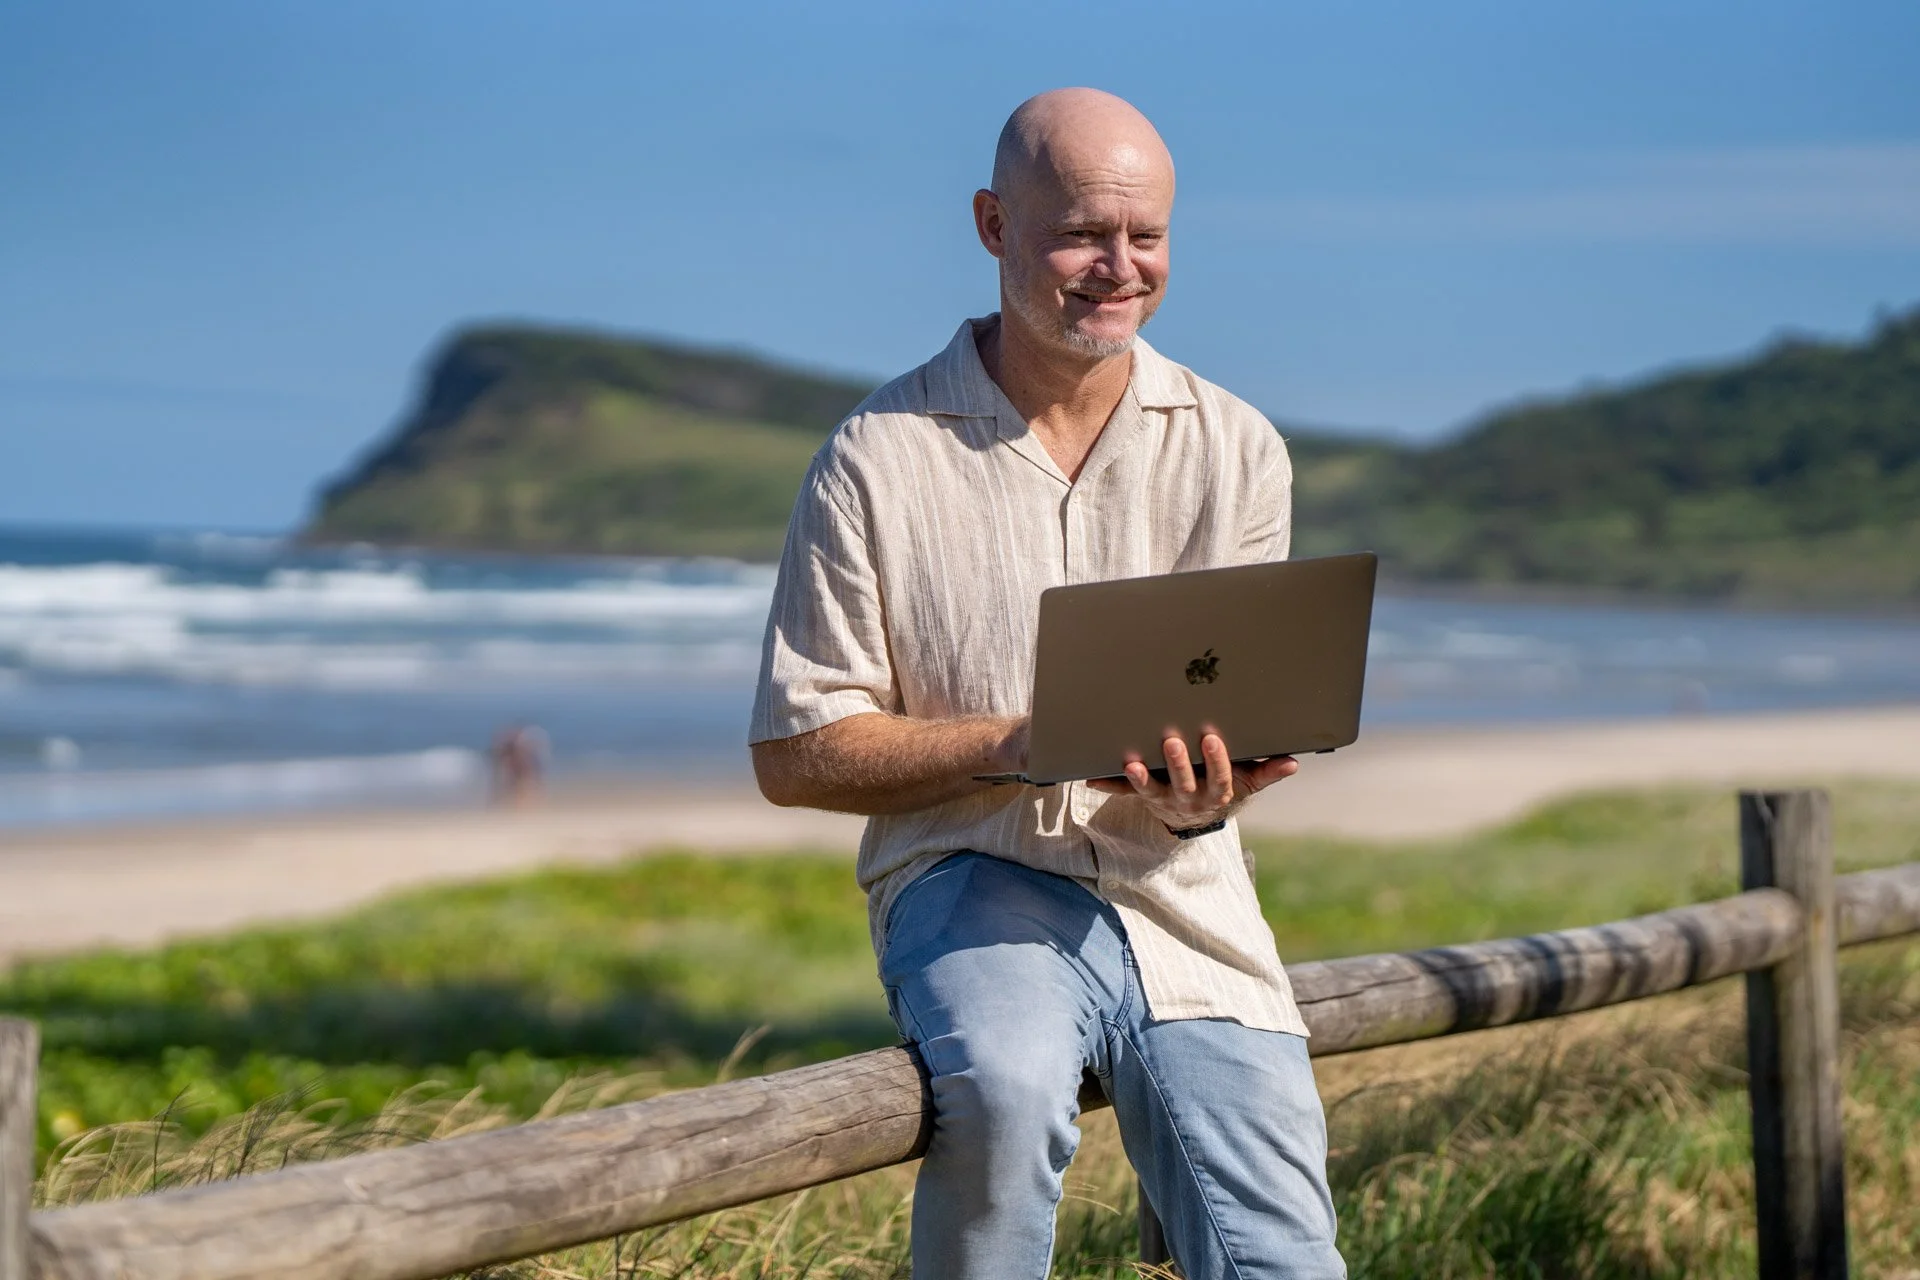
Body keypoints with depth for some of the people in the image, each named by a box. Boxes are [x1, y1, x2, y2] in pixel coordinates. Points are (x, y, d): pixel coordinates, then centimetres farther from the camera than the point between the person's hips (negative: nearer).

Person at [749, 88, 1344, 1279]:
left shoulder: (1236, 450, 7)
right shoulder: (877, 456, -2)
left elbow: (1240, 726, 7)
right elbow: (796, 753, -3)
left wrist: (1195, 799, -19)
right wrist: (1019, 746, -17)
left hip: (1184, 901, 3)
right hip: (978, 881, -3)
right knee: (1005, 1088, -35)